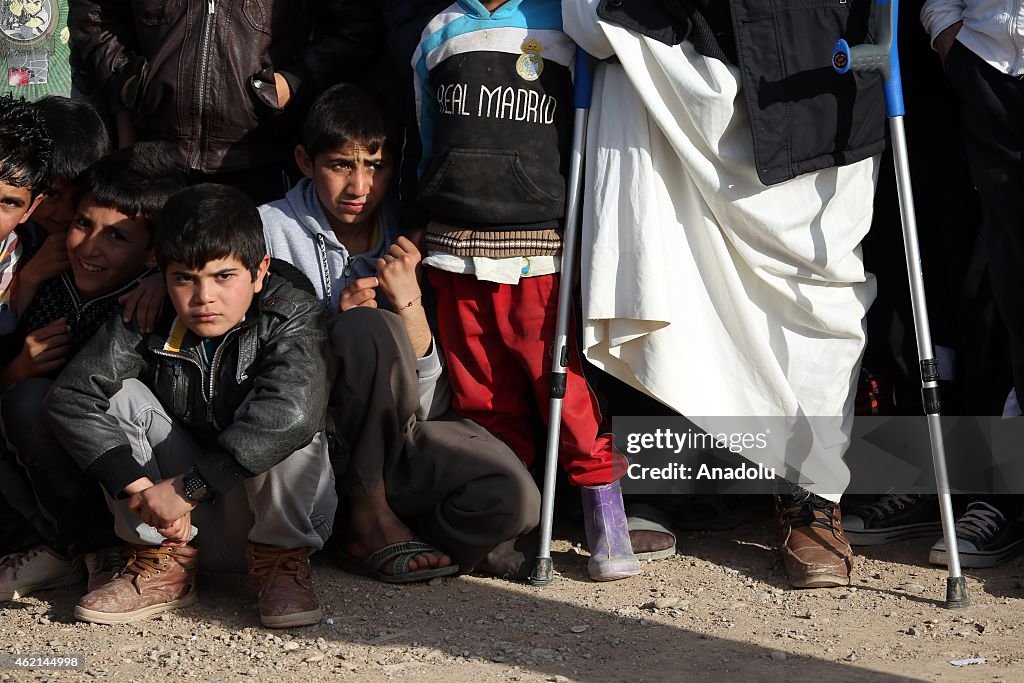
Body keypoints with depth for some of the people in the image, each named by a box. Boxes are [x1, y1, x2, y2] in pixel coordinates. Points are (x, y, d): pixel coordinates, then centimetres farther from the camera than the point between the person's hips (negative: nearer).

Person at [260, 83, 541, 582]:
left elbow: (429, 403, -2)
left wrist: (410, 303, -16)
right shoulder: (272, 229, -4)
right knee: (369, 327, -31)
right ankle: (369, 521, -16)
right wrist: (339, 324, -20)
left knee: (512, 498, -27)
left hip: (401, 434, 2)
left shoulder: (406, 241, 3)